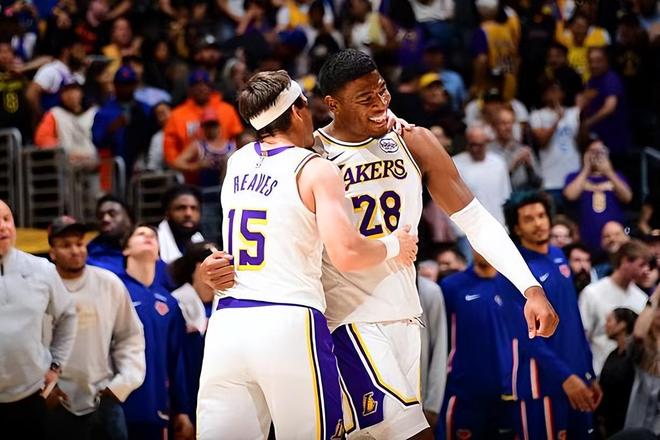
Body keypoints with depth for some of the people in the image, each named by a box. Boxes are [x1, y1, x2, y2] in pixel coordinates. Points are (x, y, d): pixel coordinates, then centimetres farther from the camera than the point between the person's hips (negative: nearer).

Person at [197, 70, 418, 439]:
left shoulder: (236, 163, 16)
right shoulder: (317, 170, -2)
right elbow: (346, 253, -12)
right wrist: (393, 247, 7)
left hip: (226, 325, 5)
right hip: (288, 325, -5)